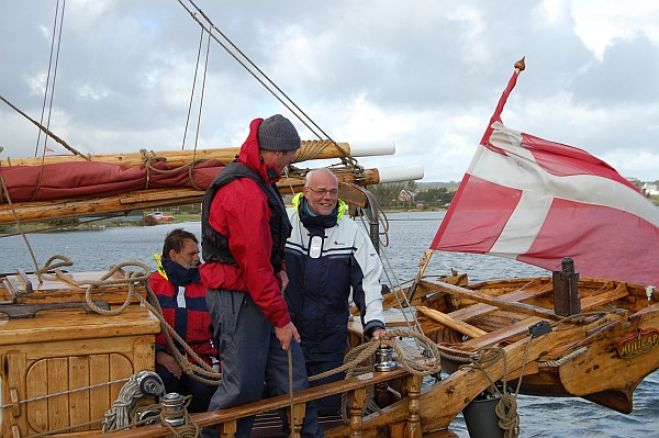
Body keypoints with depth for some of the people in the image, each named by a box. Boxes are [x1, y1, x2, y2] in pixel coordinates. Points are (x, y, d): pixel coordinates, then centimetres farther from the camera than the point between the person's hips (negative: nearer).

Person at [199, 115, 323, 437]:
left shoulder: (258, 183, 13)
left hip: (260, 293, 10)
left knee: (292, 376, 12)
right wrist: (281, 319, -16)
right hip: (238, 299, -10)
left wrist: (279, 269, 6)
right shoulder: (245, 193, -22)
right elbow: (255, 263, -22)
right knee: (243, 387, -1)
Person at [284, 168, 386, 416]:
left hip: (331, 338, 1)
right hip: (287, 331, -1)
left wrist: (375, 323, -8)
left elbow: (368, 280, 2)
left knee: (328, 405, 5)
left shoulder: (352, 232, 3)